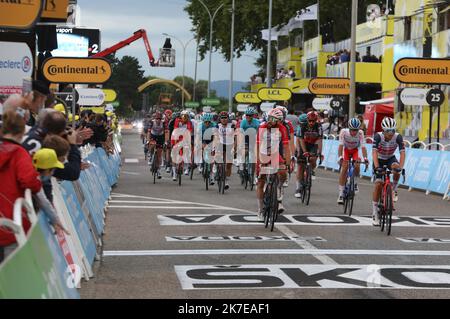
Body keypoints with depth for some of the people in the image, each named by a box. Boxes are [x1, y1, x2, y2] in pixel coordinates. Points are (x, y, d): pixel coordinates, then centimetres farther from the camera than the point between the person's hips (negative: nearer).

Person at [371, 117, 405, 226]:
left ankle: (394, 189, -6)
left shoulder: (398, 137, -25)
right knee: (378, 183, -15)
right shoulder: (378, 136, -28)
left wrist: (401, 167, -46)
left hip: (390, 158, 1)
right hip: (379, 160, -1)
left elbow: (402, 153, -30)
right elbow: (374, 152, -36)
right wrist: (377, 167, -49)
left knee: (396, 168, -34)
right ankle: (375, 212, -7)